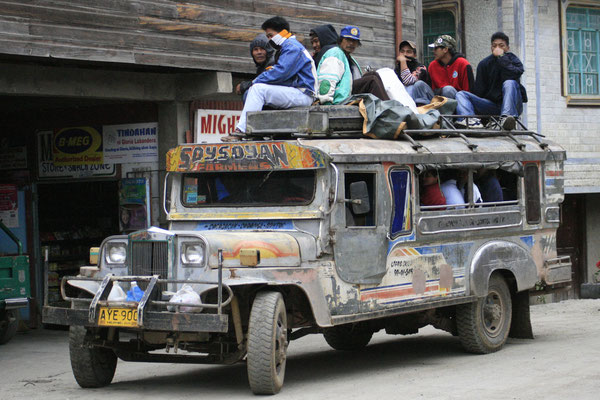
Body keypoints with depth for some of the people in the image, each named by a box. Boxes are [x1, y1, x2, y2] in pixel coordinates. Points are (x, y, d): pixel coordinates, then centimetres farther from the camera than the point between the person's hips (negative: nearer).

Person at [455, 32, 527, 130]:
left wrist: (501, 57, -14)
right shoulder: (484, 64, 11)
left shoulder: (514, 61, 6)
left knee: (509, 83, -31)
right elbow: (478, 92, 7)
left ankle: (506, 117, -54)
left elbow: (514, 75, -19)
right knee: (461, 95, -14)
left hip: (512, 106, -3)